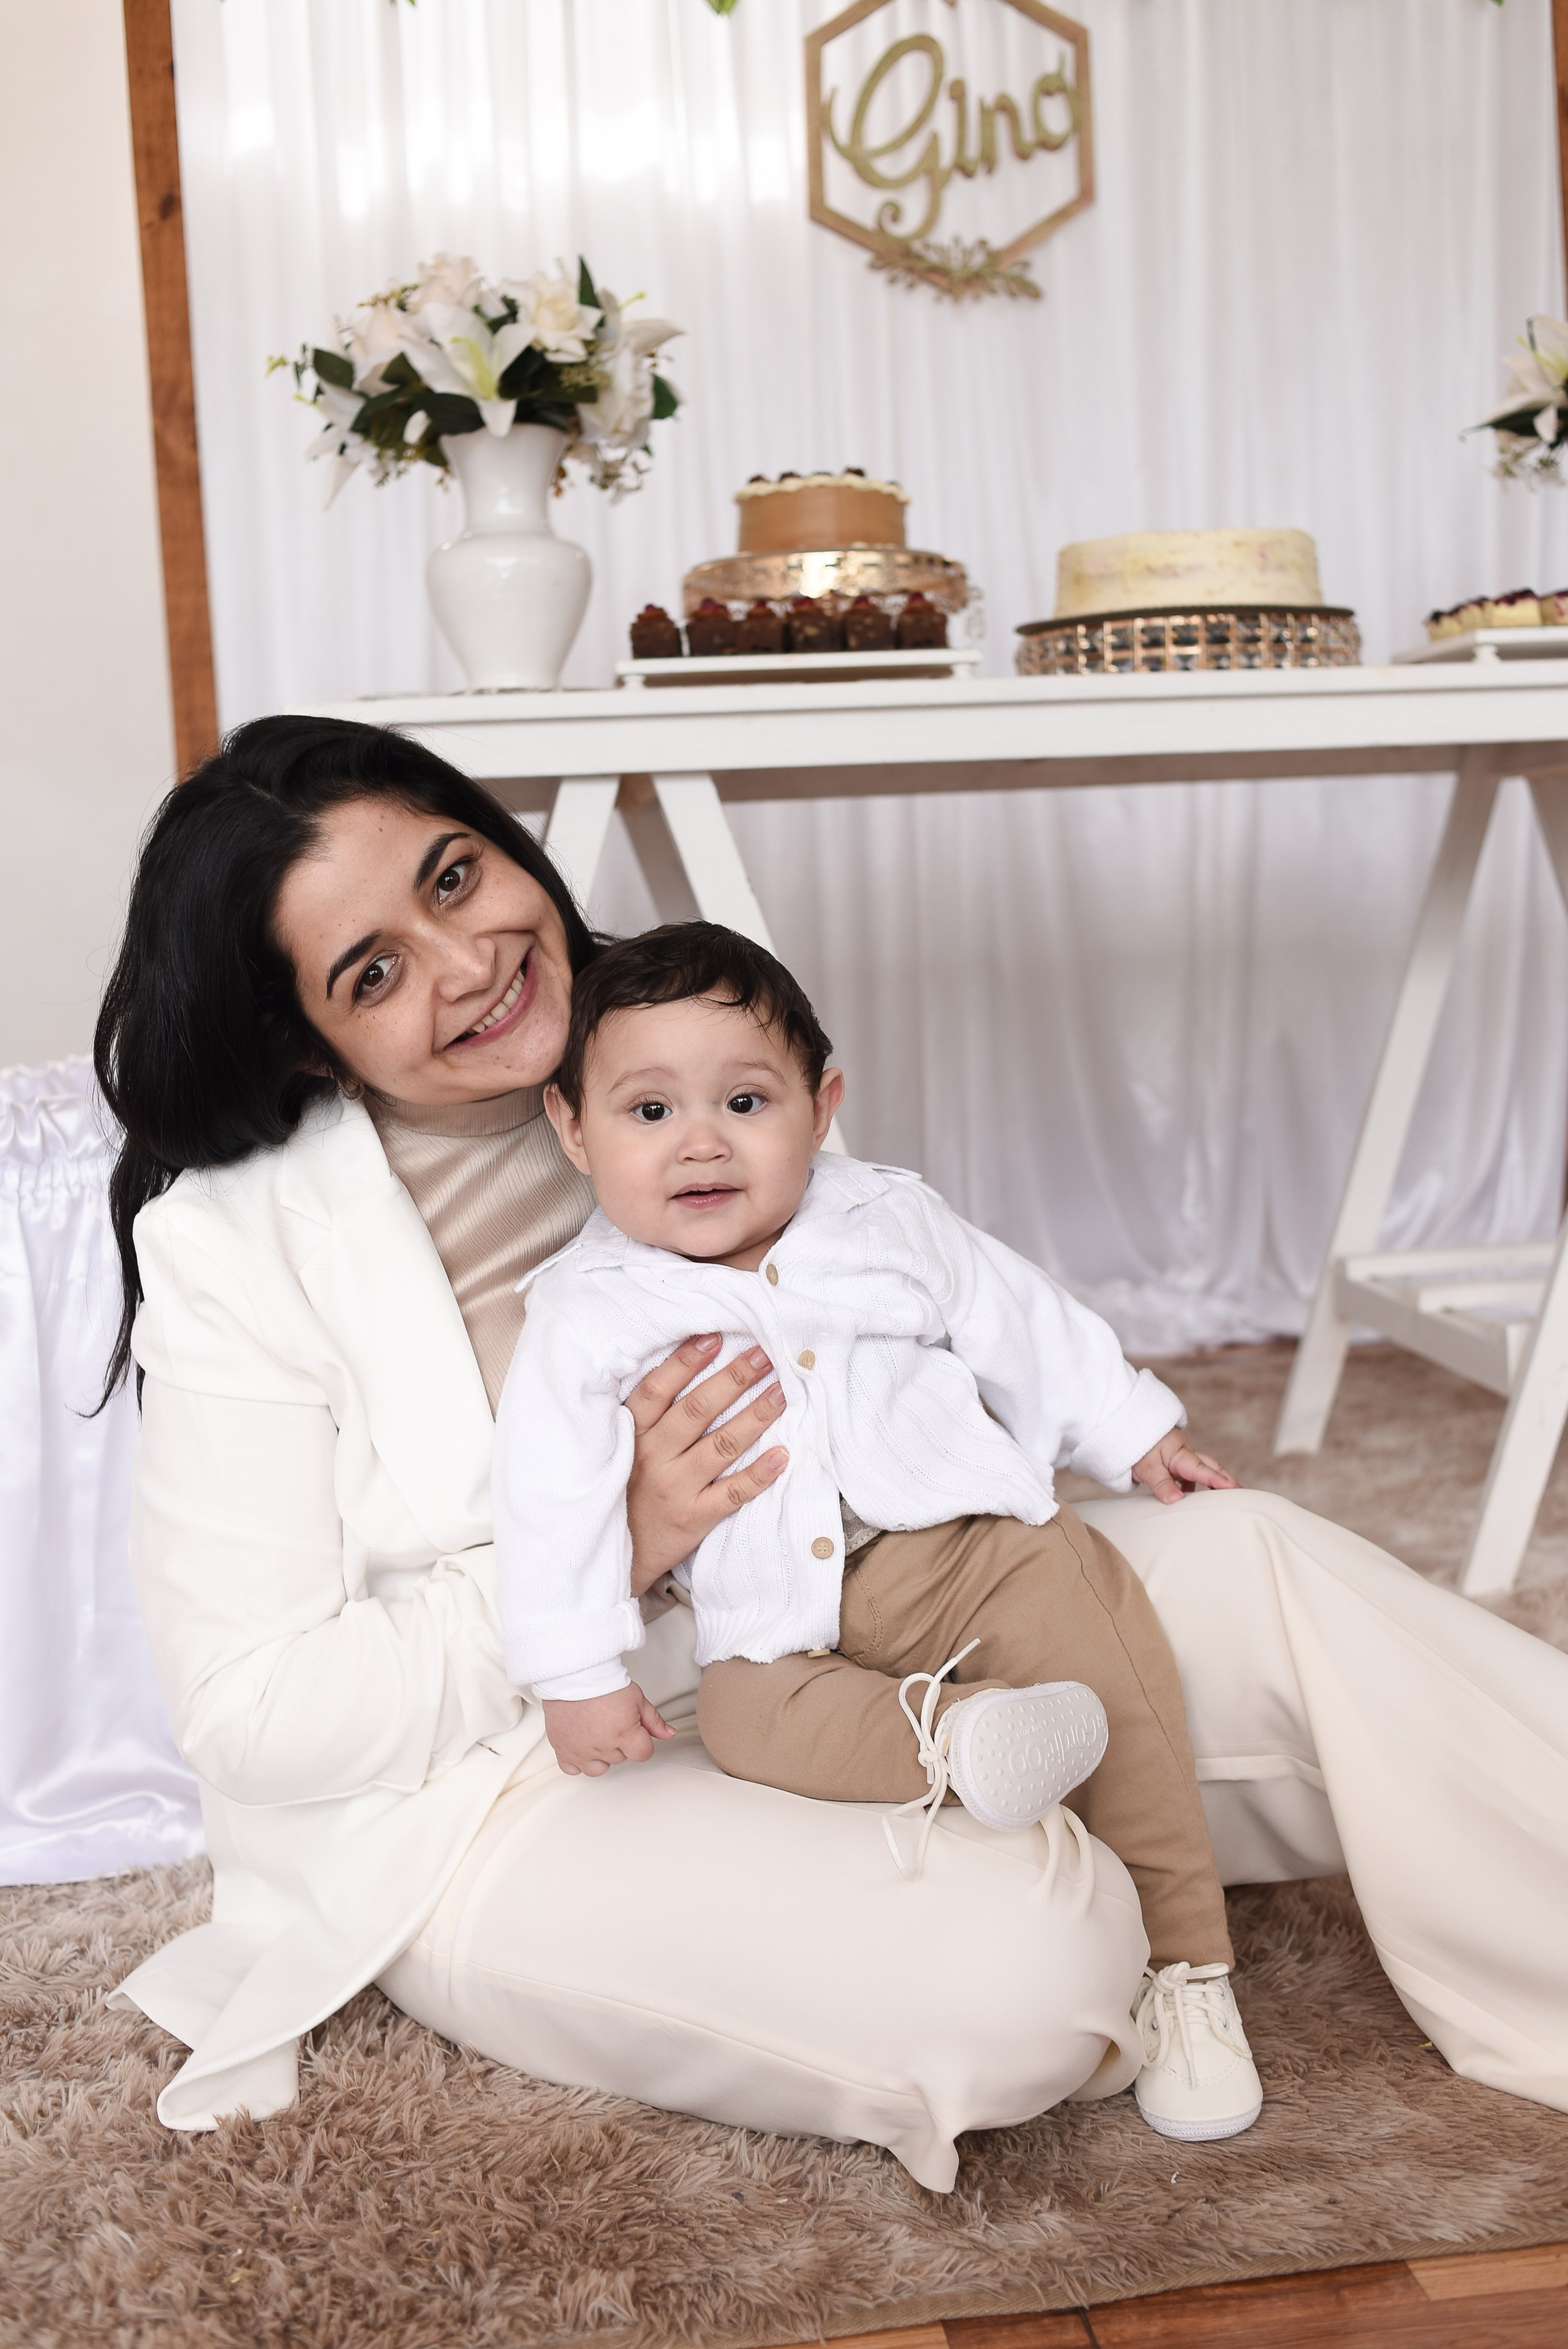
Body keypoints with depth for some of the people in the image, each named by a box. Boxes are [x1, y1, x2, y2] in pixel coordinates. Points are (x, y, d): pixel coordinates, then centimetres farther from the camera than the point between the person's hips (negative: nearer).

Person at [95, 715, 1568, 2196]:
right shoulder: (240, 1245, -17)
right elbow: (255, 1712, -17)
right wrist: (621, 1548, -26)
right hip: (480, 1802, -5)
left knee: (1247, 1562, -11)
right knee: (1021, 1975, -29)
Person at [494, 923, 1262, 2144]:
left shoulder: (889, 1223, 2)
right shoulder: (586, 1315, -7)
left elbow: (1022, 1321, 14)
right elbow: (552, 1494, -7)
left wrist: (1131, 1431, 18)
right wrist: (578, 1672, -11)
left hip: (965, 1538, 1)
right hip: (777, 1621, 0)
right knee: (744, 1715, -27)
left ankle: (1184, 1963, -9)